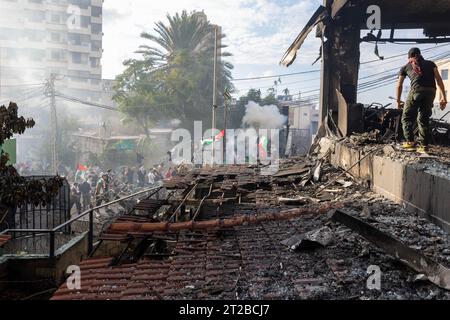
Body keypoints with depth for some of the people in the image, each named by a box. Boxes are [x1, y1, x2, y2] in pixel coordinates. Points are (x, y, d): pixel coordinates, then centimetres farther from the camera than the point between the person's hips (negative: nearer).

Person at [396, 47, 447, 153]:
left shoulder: (406, 67, 25)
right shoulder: (430, 63, 28)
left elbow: (399, 86, 26)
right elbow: (439, 80, 15)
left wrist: (398, 101, 38)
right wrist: (443, 97, 11)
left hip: (417, 90, -3)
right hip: (431, 92, 3)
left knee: (407, 117, 9)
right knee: (424, 119, 12)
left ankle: (410, 142, -2)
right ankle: (424, 146, 8)